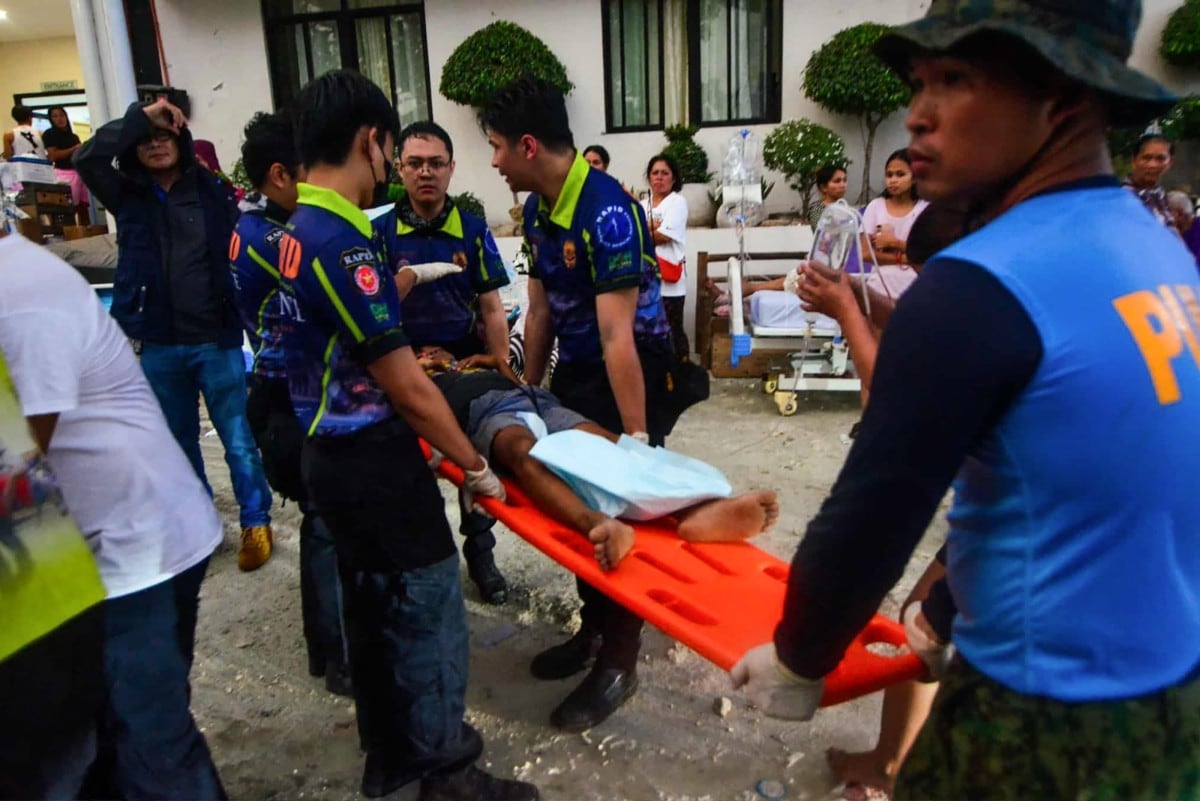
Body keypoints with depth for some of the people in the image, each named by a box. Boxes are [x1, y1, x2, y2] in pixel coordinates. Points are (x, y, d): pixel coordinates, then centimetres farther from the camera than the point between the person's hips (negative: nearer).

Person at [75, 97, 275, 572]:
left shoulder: (212, 190, -1)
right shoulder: (128, 195, 6)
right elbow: (87, 158, -11)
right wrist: (140, 117, -9)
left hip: (217, 340, -3)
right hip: (159, 346, 4)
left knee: (239, 441, 2)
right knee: (177, 443, 17)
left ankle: (255, 523, 19)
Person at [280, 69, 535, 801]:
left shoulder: (298, 233, 8)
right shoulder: (345, 245, -22)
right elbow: (408, 391, -20)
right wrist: (476, 466, -9)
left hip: (334, 453, 10)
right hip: (374, 460, -10)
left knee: (374, 609, 20)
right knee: (430, 613, 5)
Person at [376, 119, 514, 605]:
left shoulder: (472, 230, 0)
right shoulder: (382, 231, -3)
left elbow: (492, 310, 1)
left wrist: (501, 370, -5)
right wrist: (407, 277, -22)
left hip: (467, 364, 1)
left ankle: (480, 552, 29)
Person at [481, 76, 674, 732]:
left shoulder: (606, 211, -25)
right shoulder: (538, 209, 1)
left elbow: (617, 336, -29)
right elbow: (540, 312, 8)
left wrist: (637, 438, -27)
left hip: (629, 370, -8)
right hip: (574, 370, 8)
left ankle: (618, 663, 17)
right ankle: (593, 628, 33)